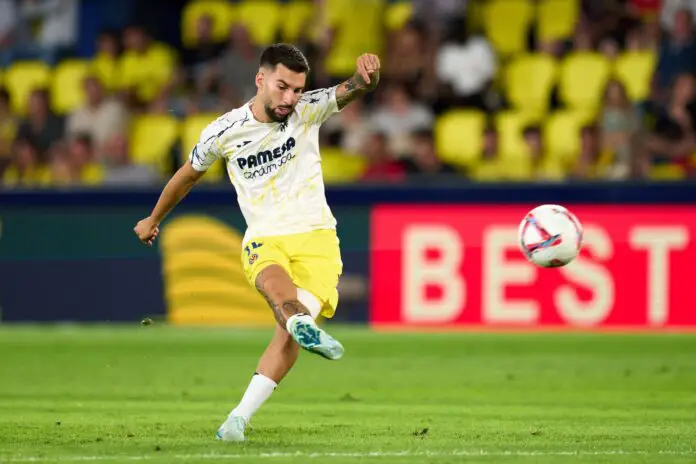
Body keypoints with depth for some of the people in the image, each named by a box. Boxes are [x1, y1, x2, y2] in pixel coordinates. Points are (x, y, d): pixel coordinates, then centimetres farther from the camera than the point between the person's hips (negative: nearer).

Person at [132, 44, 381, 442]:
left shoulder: (309, 110, -2)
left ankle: (240, 417, -19)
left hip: (315, 235, 0)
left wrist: (367, 75, -42)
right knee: (275, 283, -37)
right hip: (264, 240, 0)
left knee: (291, 330, -21)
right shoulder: (224, 132, -2)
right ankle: (304, 326, -70)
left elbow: (354, 90, -17)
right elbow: (188, 175, 16)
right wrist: (153, 220, 29)